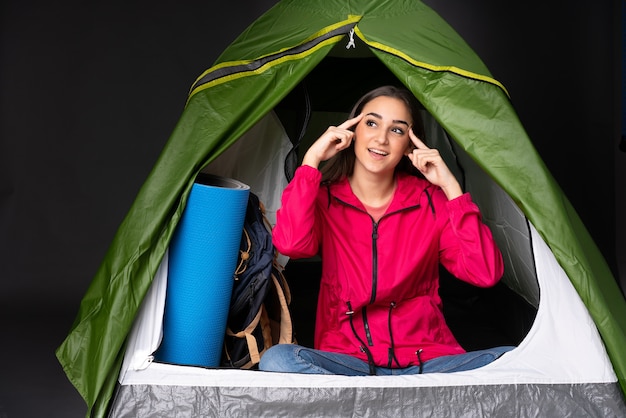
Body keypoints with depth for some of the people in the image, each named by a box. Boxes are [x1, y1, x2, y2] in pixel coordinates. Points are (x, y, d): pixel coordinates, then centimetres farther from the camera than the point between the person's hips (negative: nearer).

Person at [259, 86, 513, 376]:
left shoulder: (430, 201, 6)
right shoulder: (324, 199, 5)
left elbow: (485, 273, -8)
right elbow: (291, 244, -19)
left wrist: (450, 187, -8)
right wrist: (311, 160, -11)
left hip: (426, 362, 1)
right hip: (345, 360, 0)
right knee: (277, 360, -31)